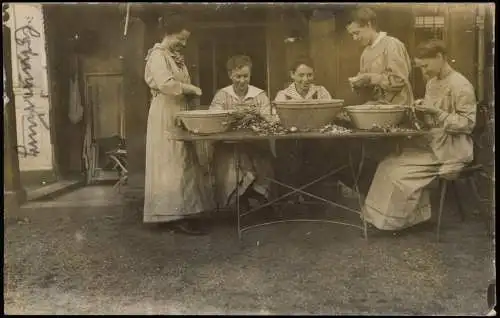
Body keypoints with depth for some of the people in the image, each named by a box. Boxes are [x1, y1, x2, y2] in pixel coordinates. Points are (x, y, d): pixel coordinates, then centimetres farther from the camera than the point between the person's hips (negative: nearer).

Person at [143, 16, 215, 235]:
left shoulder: (176, 56, 18)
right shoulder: (157, 55, -11)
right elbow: (166, 84, -25)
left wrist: (189, 90, -2)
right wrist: (191, 88, -15)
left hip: (179, 114, 9)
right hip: (165, 114, -9)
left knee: (182, 163, 8)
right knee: (171, 164, -8)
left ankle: (182, 212, 13)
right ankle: (176, 214, -4)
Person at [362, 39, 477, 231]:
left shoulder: (460, 85, -13)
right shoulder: (432, 83, 12)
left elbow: (467, 124, -15)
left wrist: (436, 112, -22)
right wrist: (421, 109, 3)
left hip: (449, 150, -8)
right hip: (430, 143, 8)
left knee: (401, 172, -18)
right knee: (389, 165, -9)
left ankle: (396, 220, 2)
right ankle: (384, 216, 0)